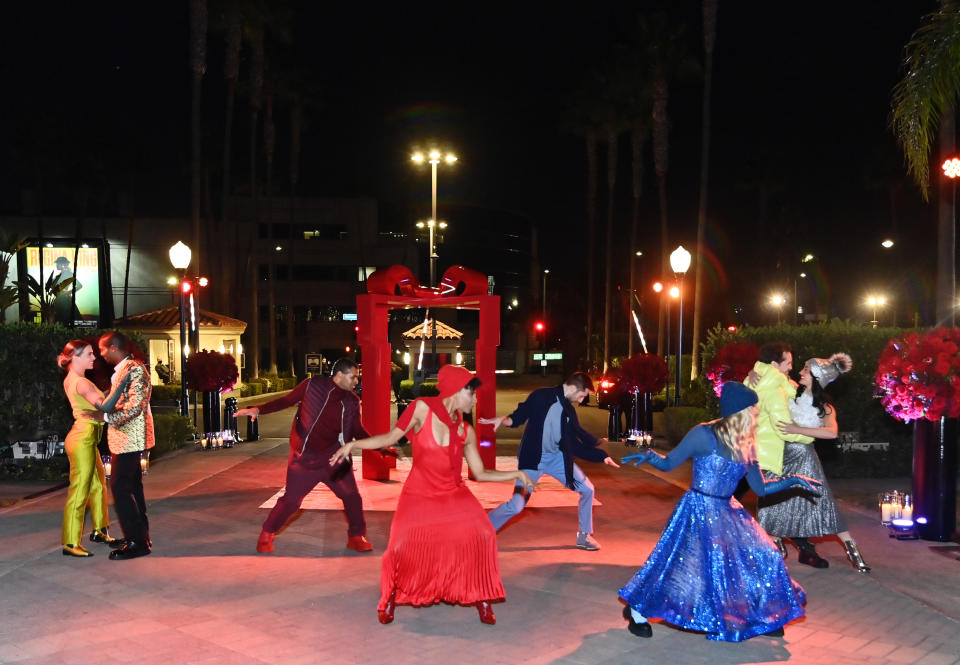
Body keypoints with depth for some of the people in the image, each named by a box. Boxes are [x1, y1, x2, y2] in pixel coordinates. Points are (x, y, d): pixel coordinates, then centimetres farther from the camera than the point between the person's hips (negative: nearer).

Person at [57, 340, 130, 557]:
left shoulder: (71, 380, 13)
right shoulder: (80, 382, -18)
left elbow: (99, 401, 19)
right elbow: (105, 406, -30)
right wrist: (122, 385, -35)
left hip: (86, 438, 10)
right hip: (82, 438, -10)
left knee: (98, 486, 18)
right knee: (79, 490, -5)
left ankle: (99, 531, 29)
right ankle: (71, 543, 1)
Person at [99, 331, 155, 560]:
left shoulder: (135, 369, -17)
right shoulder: (122, 369, 15)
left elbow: (135, 407, -24)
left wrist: (106, 416, -23)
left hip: (129, 438, -10)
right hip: (125, 438, 10)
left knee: (120, 487, -9)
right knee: (132, 487, 15)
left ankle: (137, 542, -5)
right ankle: (140, 537, 24)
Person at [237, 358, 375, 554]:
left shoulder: (352, 401, 4)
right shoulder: (313, 385, -6)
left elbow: (358, 431, 10)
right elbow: (287, 400, 0)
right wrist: (258, 409, -12)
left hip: (334, 458, 3)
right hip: (305, 457, -3)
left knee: (352, 497, 0)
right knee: (291, 500, 1)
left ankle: (356, 537, 22)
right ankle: (267, 534, 26)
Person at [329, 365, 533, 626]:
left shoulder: (466, 431, 3)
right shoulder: (422, 409, -8)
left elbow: (480, 473, 8)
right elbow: (391, 437, -3)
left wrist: (516, 474, 2)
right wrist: (352, 445, -13)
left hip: (454, 494, 3)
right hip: (419, 494, -3)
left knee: (481, 534, -17)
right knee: (401, 547, -12)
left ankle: (482, 599, 4)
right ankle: (390, 599, 20)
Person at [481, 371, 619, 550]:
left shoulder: (569, 411, 6)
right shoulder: (541, 397, -10)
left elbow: (575, 445, 8)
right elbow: (519, 418, -6)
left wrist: (602, 456, 5)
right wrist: (503, 419, -28)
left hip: (557, 458, 6)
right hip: (533, 459, -6)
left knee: (587, 489, 4)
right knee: (516, 506, -13)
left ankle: (584, 536, 23)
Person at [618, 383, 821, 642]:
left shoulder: (745, 446, 5)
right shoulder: (704, 435, -15)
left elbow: (760, 488, 13)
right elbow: (669, 463, -10)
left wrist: (794, 480, 8)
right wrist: (649, 455, -29)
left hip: (728, 513, 7)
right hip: (698, 511, -7)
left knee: (761, 557, 6)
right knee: (687, 563, -12)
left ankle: (762, 617, 29)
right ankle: (637, 610, 7)